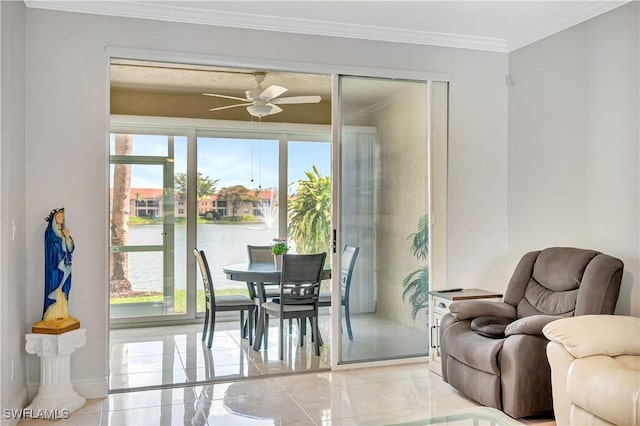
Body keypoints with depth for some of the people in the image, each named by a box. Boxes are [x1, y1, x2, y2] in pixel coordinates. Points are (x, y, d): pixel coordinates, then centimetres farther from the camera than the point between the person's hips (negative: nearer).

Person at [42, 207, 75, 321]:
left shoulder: (64, 232, 15)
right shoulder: (49, 231, -4)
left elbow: (71, 248, 4)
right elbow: (53, 247, -15)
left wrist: (67, 237, -11)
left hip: (65, 266, 6)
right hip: (54, 265, -6)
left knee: (63, 290, 6)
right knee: (54, 288, -7)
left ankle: (62, 313, 10)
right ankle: (52, 315, -4)